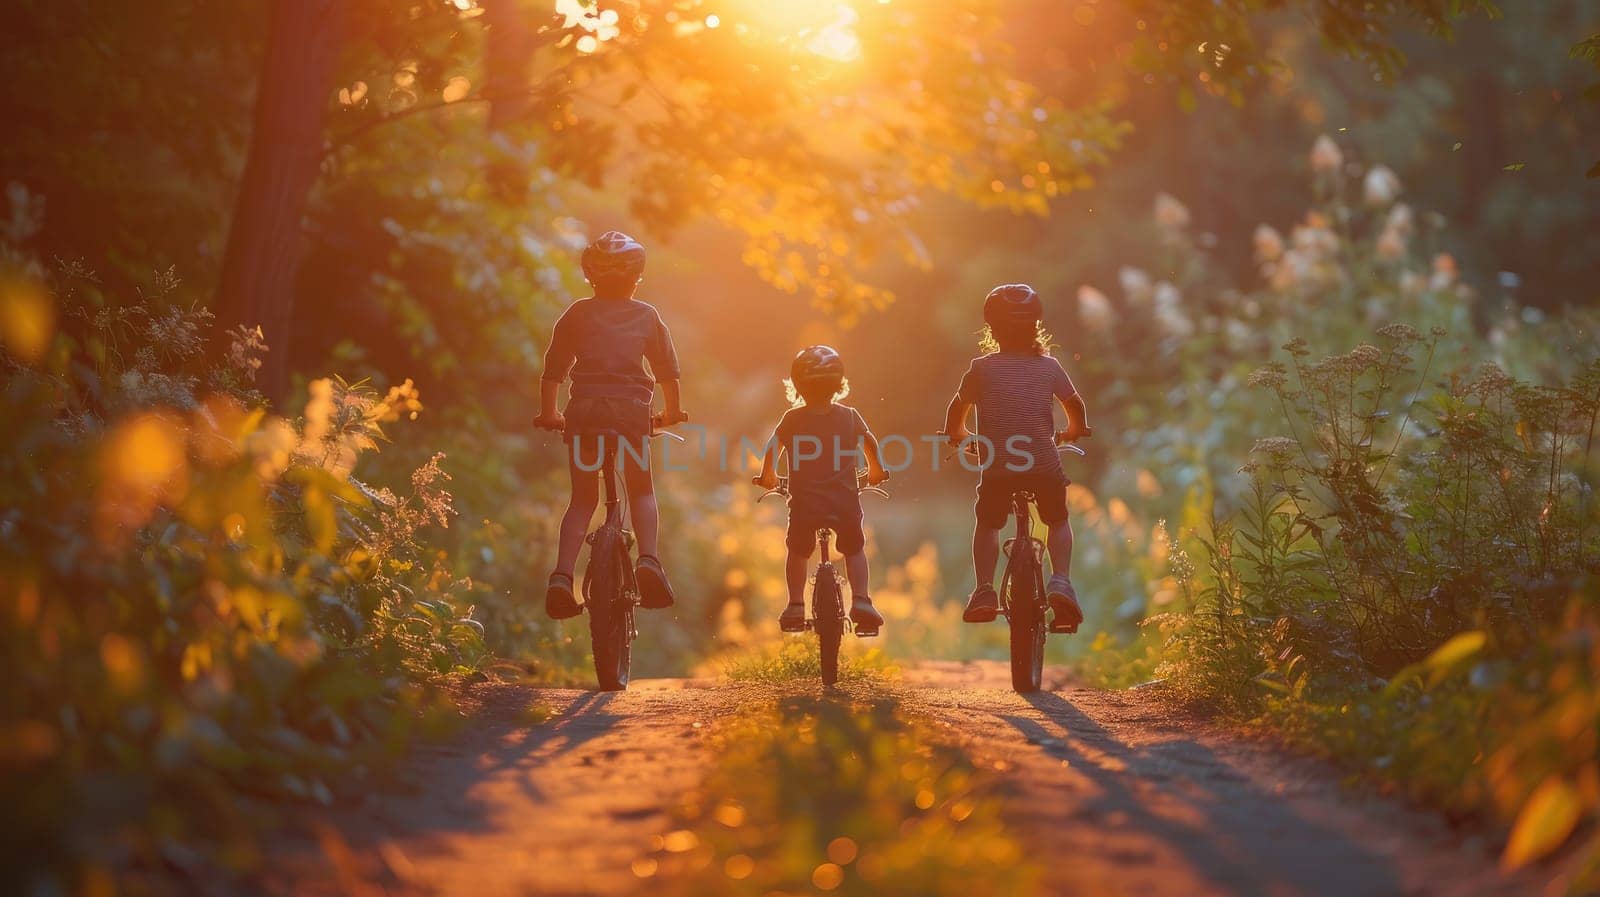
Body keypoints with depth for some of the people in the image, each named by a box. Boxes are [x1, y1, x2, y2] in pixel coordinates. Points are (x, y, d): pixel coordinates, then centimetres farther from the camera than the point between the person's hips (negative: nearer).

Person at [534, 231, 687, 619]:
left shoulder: (578, 314, 10)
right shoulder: (647, 317, 10)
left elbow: (552, 371, 10)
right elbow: (668, 373, 11)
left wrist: (548, 413, 24)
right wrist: (673, 412, 27)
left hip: (584, 411, 1)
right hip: (632, 411, -1)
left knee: (583, 499, 12)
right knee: (642, 491, 17)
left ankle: (562, 576, -7)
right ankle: (648, 559, -8)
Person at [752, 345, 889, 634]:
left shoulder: (793, 419, 0)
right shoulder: (849, 416, 3)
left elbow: (772, 449, 10)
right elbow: (870, 443, 18)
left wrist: (767, 475, 30)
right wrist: (876, 469, 38)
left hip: (804, 502, -1)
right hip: (844, 500, 1)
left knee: (797, 552, 20)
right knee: (854, 549, 19)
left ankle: (795, 605, 12)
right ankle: (860, 601, 4)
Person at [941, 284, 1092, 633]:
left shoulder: (982, 368, 1)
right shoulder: (1049, 367, 4)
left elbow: (958, 408, 10)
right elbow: (1075, 405, 16)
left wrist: (956, 434, 31)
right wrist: (1075, 431, 37)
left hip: (996, 467, -1)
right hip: (1044, 465, 1)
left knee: (987, 524, 22)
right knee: (1058, 521, 23)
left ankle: (984, 590, 4)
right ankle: (1061, 581, 1)